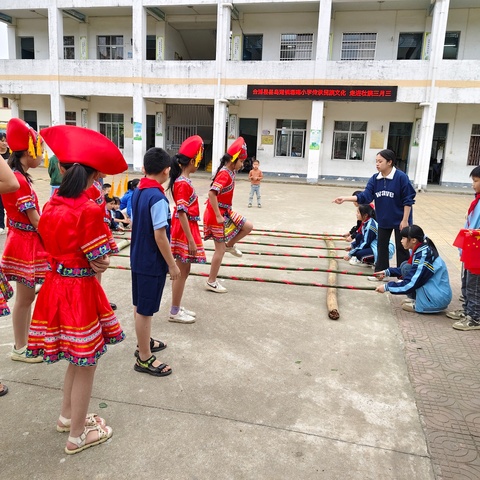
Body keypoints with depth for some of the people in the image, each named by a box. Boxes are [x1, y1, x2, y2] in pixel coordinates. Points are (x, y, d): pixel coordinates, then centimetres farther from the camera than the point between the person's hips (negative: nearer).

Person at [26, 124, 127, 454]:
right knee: (86, 364, 10)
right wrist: (103, 257, 1)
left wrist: (71, 259, 2)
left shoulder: (51, 206, 2)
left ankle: (67, 416, 44)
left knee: (77, 359, 26)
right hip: (80, 291, -8)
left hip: (55, 285, 8)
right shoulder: (89, 211, -20)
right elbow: (99, 263, -17)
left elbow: (50, 245, 8)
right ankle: (78, 435, 27)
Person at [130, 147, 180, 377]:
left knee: (140, 305, 21)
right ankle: (145, 358, 17)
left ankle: (143, 343, 39)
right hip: (152, 262, -9)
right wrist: (172, 265, -15)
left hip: (137, 257, 9)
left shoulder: (137, 193, 3)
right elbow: (160, 236, -23)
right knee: (145, 310, 3)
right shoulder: (158, 198, -22)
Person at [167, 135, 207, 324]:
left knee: (183, 270, 16)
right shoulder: (183, 183, -19)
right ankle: (174, 312, 12)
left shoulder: (184, 180, 10)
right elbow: (182, 213, -23)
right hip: (184, 231, -10)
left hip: (188, 229, 10)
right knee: (182, 272, 0)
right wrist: (191, 240, -23)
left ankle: (177, 307, 27)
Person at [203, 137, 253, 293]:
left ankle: (230, 245, 28)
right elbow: (211, 194, -32)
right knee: (220, 250, 0)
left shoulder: (230, 172, 7)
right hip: (218, 215, -9)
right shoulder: (224, 174, -22)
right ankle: (211, 282, 12)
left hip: (226, 212, 9)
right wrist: (218, 216, -28)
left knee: (248, 226, 9)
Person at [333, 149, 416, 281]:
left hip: (399, 220, -5)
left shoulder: (401, 177, -20)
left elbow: (408, 200, -15)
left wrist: (405, 220, -16)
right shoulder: (375, 179, -5)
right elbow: (364, 196, -11)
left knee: (401, 248, 7)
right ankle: (380, 272, 28)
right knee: (382, 246, 15)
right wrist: (345, 199, -22)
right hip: (383, 220, 5)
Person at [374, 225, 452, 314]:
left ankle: (417, 305, -7)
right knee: (405, 267, 7)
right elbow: (408, 270, 22)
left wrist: (387, 287, -16)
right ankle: (416, 299, 7)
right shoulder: (421, 250, 5)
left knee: (406, 268, -14)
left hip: (437, 300, -9)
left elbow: (412, 284, -24)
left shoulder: (424, 255, -22)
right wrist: (388, 272, 13)